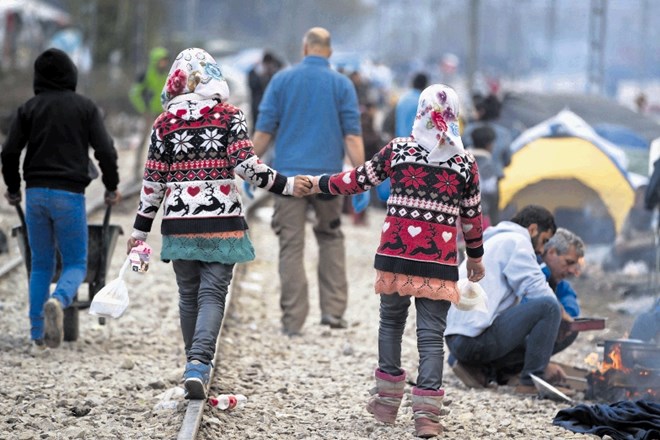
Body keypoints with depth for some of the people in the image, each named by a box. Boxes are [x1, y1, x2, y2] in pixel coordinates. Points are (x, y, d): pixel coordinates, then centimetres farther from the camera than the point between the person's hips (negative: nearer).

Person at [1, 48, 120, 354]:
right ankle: (58, 301, -28)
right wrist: (112, 187, 10)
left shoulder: (29, 108, 5)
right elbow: (105, 151, -5)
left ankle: (38, 337, 6)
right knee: (75, 263, 6)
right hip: (70, 194, -2)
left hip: (36, 193, 2)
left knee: (41, 264, 13)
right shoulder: (85, 107, 1)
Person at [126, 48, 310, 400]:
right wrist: (285, 185, -7)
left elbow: (154, 180, 4)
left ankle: (195, 364, 21)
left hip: (180, 222, 2)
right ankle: (199, 363, -22)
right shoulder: (229, 116, -1)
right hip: (221, 221, -2)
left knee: (188, 294, 14)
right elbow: (246, 165, -13)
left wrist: (140, 229, 11)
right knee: (212, 293, -3)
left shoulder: (165, 122, 4)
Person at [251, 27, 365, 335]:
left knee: (291, 246, 1)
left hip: (289, 175, -1)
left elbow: (264, 130, 2)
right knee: (331, 239, 18)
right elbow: (352, 137, -2)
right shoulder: (341, 84, 3)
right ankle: (333, 309, 10)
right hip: (328, 175, 1)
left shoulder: (282, 79, 4)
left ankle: (293, 319, -2)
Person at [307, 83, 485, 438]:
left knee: (391, 321, 19)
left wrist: (319, 184, 24)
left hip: (396, 252, 1)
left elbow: (359, 179, 8)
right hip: (439, 260, -1)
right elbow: (472, 216, 8)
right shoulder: (465, 162, 1)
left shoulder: (398, 150, -1)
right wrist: (475, 257, 23)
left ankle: (388, 400, 23)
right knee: (431, 334, 1)